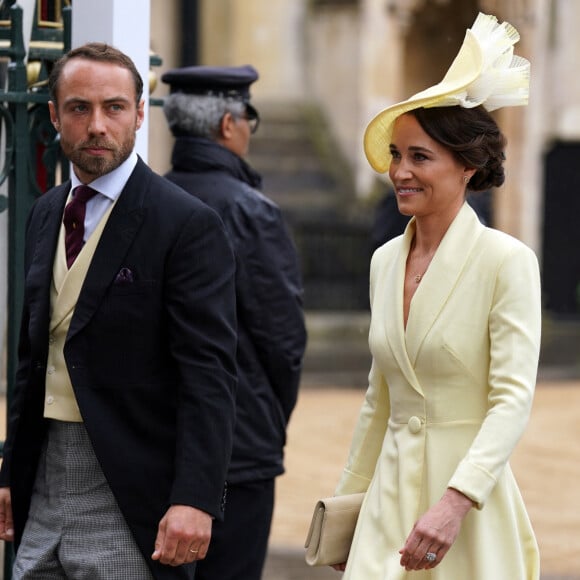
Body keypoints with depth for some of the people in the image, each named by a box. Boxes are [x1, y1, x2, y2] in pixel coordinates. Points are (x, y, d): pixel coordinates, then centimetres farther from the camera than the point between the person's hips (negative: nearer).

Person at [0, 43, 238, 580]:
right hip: (44, 487, 7)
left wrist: (195, 499, -23)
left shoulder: (188, 224, -10)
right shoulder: (46, 214, 13)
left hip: (129, 495, -7)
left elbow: (209, 374, -15)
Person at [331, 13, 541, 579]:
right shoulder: (385, 260, 10)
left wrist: (454, 501, -25)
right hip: (390, 498, 5)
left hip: (470, 500, -5)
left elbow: (513, 399, -15)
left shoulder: (507, 261, -9)